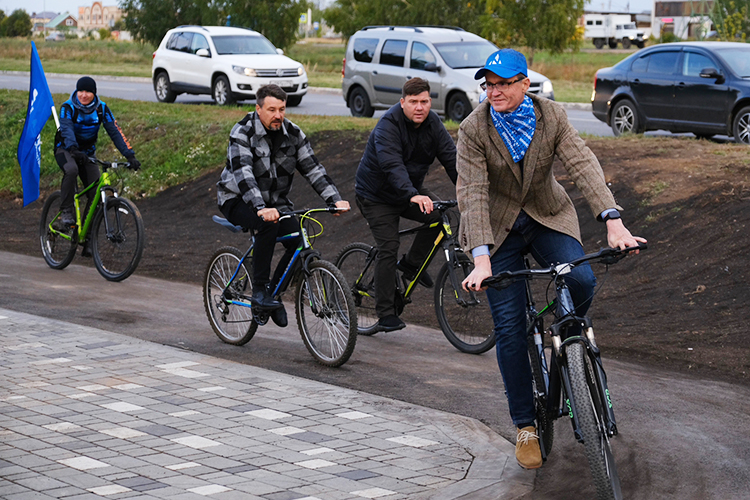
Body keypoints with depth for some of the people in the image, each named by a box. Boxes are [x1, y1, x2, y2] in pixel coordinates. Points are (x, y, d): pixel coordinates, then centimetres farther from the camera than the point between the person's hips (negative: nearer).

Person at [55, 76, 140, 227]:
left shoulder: (101, 108, -8)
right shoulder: (68, 107, -17)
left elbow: (115, 132, -13)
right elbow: (67, 130, -34)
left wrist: (130, 155, -25)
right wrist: (74, 150, -54)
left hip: (87, 151, 4)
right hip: (65, 149, -4)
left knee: (95, 191, -10)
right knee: (71, 170, -37)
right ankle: (66, 211, -28)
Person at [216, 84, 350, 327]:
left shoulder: (292, 134, -2)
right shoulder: (242, 133, -18)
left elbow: (312, 168, -4)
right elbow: (243, 173, -32)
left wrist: (335, 199, -19)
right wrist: (261, 208, -47)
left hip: (275, 202, 5)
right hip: (238, 200, -5)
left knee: (300, 242, -19)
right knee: (268, 224, -36)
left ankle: (275, 290, 5)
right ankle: (259, 290, -25)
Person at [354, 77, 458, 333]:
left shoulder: (432, 123, -7)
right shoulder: (388, 125, -26)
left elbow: (451, 158, -13)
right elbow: (392, 165, -40)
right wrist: (412, 195, -54)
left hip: (411, 191, 6)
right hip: (376, 195, -6)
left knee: (439, 216, -16)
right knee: (388, 250, -12)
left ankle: (411, 263, 7)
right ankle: (385, 314, -4)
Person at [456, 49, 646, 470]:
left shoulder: (552, 116, -11)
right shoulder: (474, 130, -17)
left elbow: (584, 166, -22)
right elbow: (472, 195, -24)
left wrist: (613, 221, -36)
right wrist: (481, 259, -36)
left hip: (549, 218, 2)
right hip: (498, 229, -1)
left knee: (582, 281, -26)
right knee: (509, 326, -7)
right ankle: (526, 426, 5)